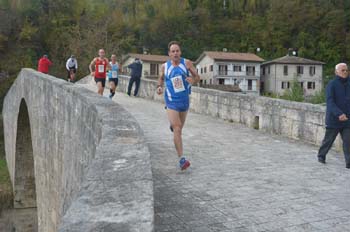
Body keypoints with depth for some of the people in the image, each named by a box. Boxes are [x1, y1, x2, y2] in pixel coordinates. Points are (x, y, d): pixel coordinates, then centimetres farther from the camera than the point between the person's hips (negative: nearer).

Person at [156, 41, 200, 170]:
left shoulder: (187, 63, -5)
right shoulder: (165, 66, -3)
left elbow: (197, 77, -2)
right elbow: (161, 78, 15)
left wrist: (193, 80, -25)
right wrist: (159, 86, -6)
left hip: (184, 100, 2)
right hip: (171, 101, -2)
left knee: (180, 127, 21)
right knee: (177, 129, -15)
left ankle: (172, 124, 61)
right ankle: (181, 158, -14)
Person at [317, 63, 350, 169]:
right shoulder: (331, 84, -8)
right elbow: (330, 102, -19)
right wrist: (339, 114, -31)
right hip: (333, 119, -3)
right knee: (328, 139, 10)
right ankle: (321, 155, 31)